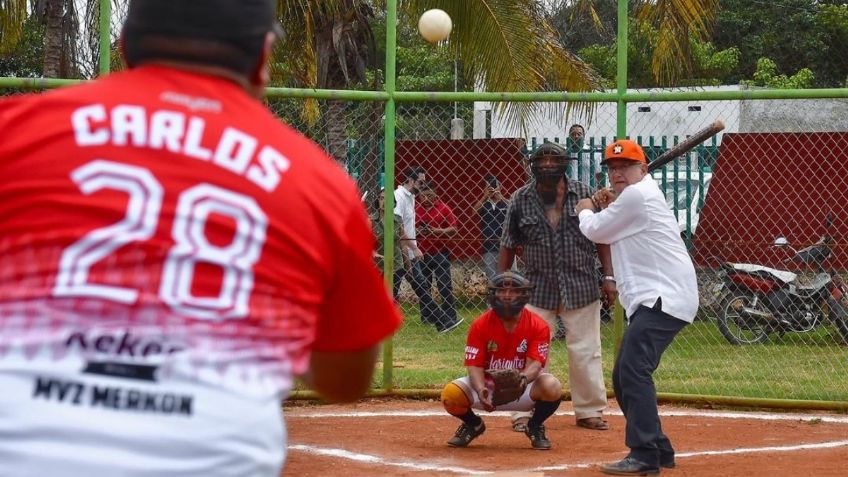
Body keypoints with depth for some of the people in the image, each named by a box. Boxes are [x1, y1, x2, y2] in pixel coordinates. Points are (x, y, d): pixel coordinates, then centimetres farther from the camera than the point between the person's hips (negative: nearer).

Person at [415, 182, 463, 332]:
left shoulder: (443, 209, -3)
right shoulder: (414, 209, 4)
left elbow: (453, 229, -5)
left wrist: (436, 231, -17)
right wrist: (416, 231, -11)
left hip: (440, 253, -3)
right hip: (421, 253, 3)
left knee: (444, 286, -7)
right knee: (423, 286, 10)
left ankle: (449, 317, -6)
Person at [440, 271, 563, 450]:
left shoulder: (538, 326, -12)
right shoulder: (480, 325, -10)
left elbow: (535, 364, -20)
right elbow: (474, 365, -14)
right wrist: (481, 391, -35)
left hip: (524, 384, -1)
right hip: (487, 383, 1)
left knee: (552, 387, -33)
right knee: (451, 394, -26)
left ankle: (535, 428, 1)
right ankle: (472, 425, 11)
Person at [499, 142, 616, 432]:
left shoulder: (584, 194, -1)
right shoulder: (521, 200, 0)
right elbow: (508, 245, 6)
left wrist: (609, 277, -5)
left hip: (581, 287, 0)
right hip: (538, 287, 0)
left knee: (586, 351, 3)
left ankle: (589, 411, 14)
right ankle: (525, 413, 6)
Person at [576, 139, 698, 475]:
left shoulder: (637, 195, -10)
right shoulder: (642, 195, 23)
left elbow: (596, 231, -2)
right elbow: (613, 232, 31)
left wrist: (585, 211, 18)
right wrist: (604, 208, 15)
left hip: (664, 298, -11)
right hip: (652, 300, 11)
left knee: (633, 369, -23)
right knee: (623, 378, 15)